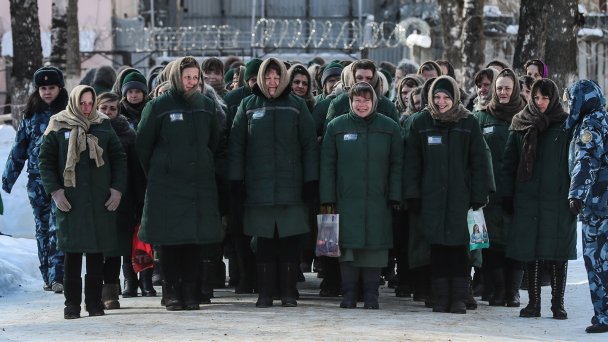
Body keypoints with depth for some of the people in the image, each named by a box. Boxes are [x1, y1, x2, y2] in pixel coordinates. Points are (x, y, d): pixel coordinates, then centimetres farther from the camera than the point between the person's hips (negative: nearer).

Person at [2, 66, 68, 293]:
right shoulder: (32, 114, 11)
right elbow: (19, 147, 16)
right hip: (37, 179, 4)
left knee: (58, 228, -12)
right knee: (42, 228, 8)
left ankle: (57, 276, -15)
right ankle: (47, 276, 15)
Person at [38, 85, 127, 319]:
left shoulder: (103, 126, 9)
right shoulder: (58, 128, 3)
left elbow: (119, 159, 11)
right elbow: (45, 161, 3)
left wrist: (117, 189, 0)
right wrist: (55, 190, -7)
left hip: (101, 201, 2)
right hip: (70, 201, -2)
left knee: (97, 252, 4)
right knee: (72, 252, -2)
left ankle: (95, 302, 11)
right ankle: (72, 303, 3)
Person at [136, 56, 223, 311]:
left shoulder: (207, 105, 9)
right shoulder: (158, 106, -3)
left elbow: (214, 141, 22)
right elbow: (142, 144, 3)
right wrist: (155, 173, 8)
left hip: (201, 184, 3)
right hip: (167, 185, -3)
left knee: (196, 240, 1)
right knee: (169, 241, -3)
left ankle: (191, 292, 7)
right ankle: (172, 293, 4)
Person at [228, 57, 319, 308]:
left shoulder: (297, 106, 5)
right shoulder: (249, 106, 7)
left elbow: (310, 145, 4)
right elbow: (236, 145, 7)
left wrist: (311, 181, -2)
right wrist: (236, 181, 1)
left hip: (292, 187, 0)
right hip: (259, 188, 0)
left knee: (290, 241, 0)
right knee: (264, 241, 2)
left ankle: (288, 292, 9)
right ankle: (265, 293, 8)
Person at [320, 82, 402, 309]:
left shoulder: (389, 128, 6)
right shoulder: (336, 127, 5)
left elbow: (396, 164, 6)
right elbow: (327, 165, 5)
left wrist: (395, 196, -1)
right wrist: (328, 198, -2)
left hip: (378, 202, 0)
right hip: (346, 200, 0)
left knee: (375, 246, -1)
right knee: (348, 247, -3)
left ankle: (371, 294, 8)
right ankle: (349, 293, 5)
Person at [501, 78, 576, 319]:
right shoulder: (520, 125, 8)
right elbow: (509, 162, 10)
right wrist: (507, 195, 4)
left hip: (558, 199, -2)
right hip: (527, 198, 2)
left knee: (558, 254, -1)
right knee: (531, 253, 2)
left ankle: (558, 304, 6)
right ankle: (533, 302, 9)